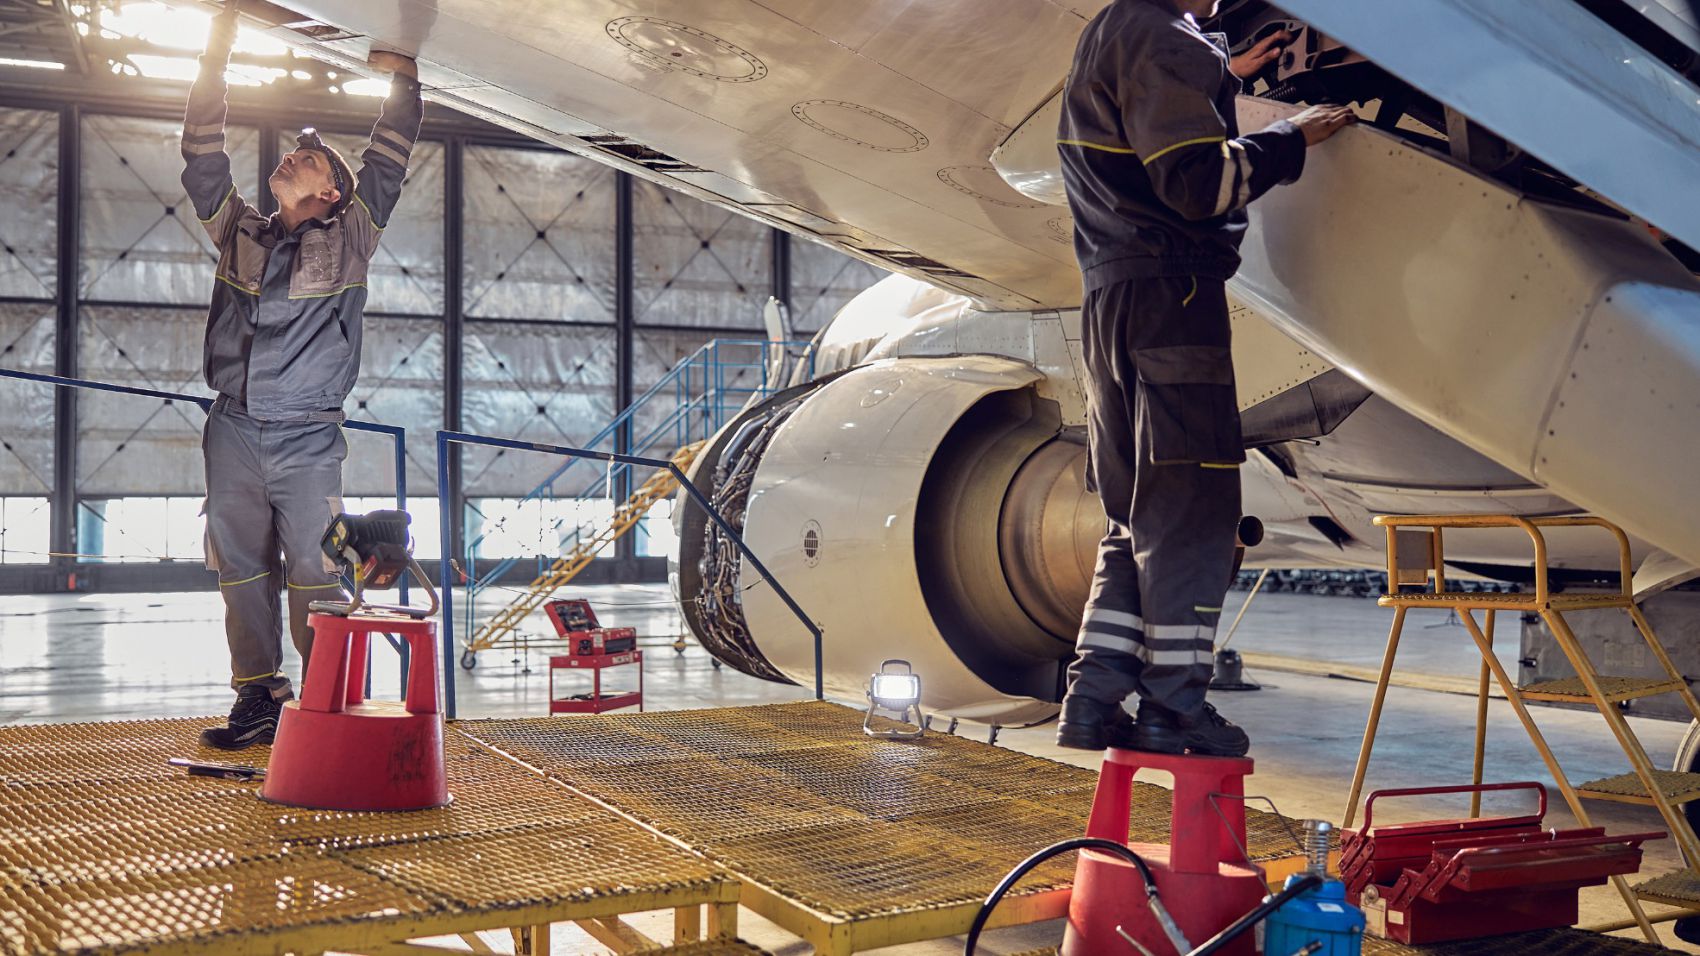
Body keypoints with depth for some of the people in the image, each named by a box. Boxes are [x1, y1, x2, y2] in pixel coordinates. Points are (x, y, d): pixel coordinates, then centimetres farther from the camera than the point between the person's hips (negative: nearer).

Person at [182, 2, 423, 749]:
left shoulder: (349, 240, 7)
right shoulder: (237, 231, 15)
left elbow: (389, 162, 4)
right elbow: (203, 159, 13)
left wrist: (402, 77, 3)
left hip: (308, 439, -3)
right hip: (234, 432, 4)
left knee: (314, 574, -7)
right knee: (241, 569, 4)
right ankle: (259, 699, 11)